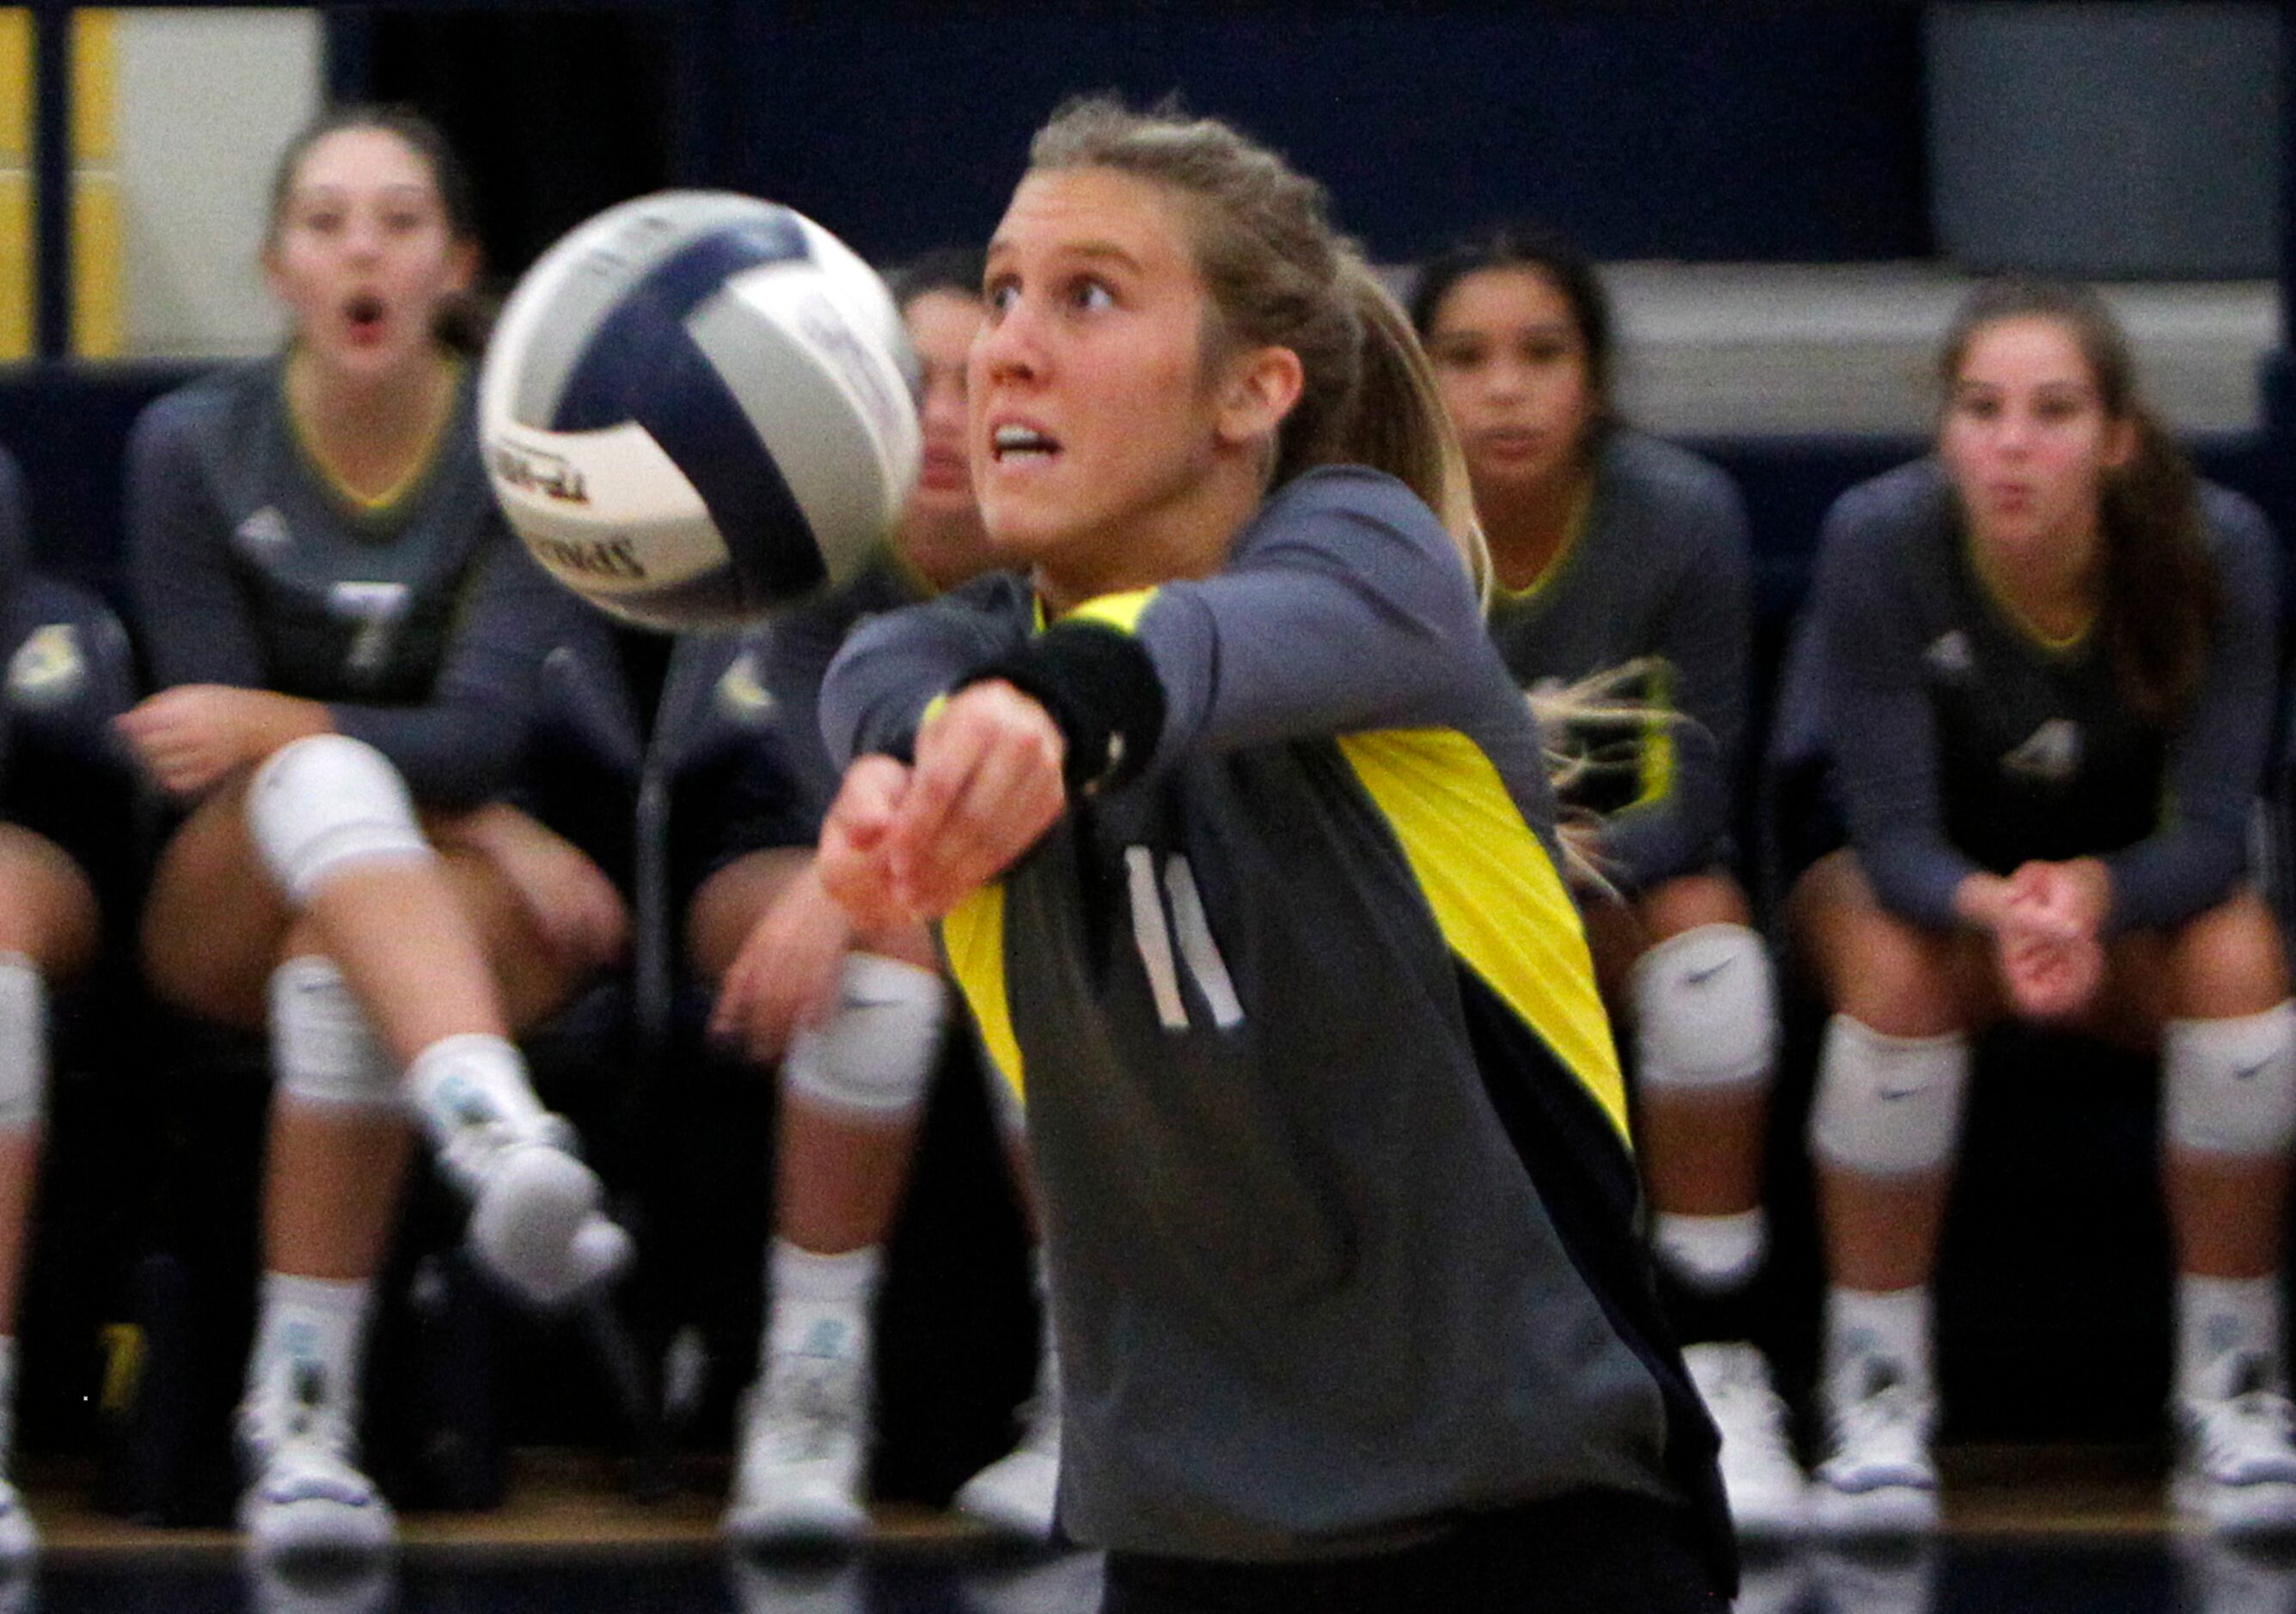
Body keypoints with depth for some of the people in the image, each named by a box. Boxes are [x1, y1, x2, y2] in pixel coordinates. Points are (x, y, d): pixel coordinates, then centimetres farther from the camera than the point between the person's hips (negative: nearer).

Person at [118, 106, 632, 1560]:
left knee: (340, 954, -38)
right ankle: (503, 1138, -66)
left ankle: (305, 1414, -40)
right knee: (322, 780, -37)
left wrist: (270, 724, -32)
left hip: (470, 895, 0)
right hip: (226, 908, 0)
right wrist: (492, 827, -14)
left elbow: (483, 730, -14)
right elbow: (214, 743, -4)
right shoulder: (194, 446, 0)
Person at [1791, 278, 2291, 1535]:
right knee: (1890, 965, -34)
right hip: (1926, 886, -1)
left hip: (2136, 897, 1)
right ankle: (1875, 1398, -23)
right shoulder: (1881, 540, -26)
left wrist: (2086, 896, -45)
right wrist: (1998, 911, -48)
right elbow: (1895, 838, -26)